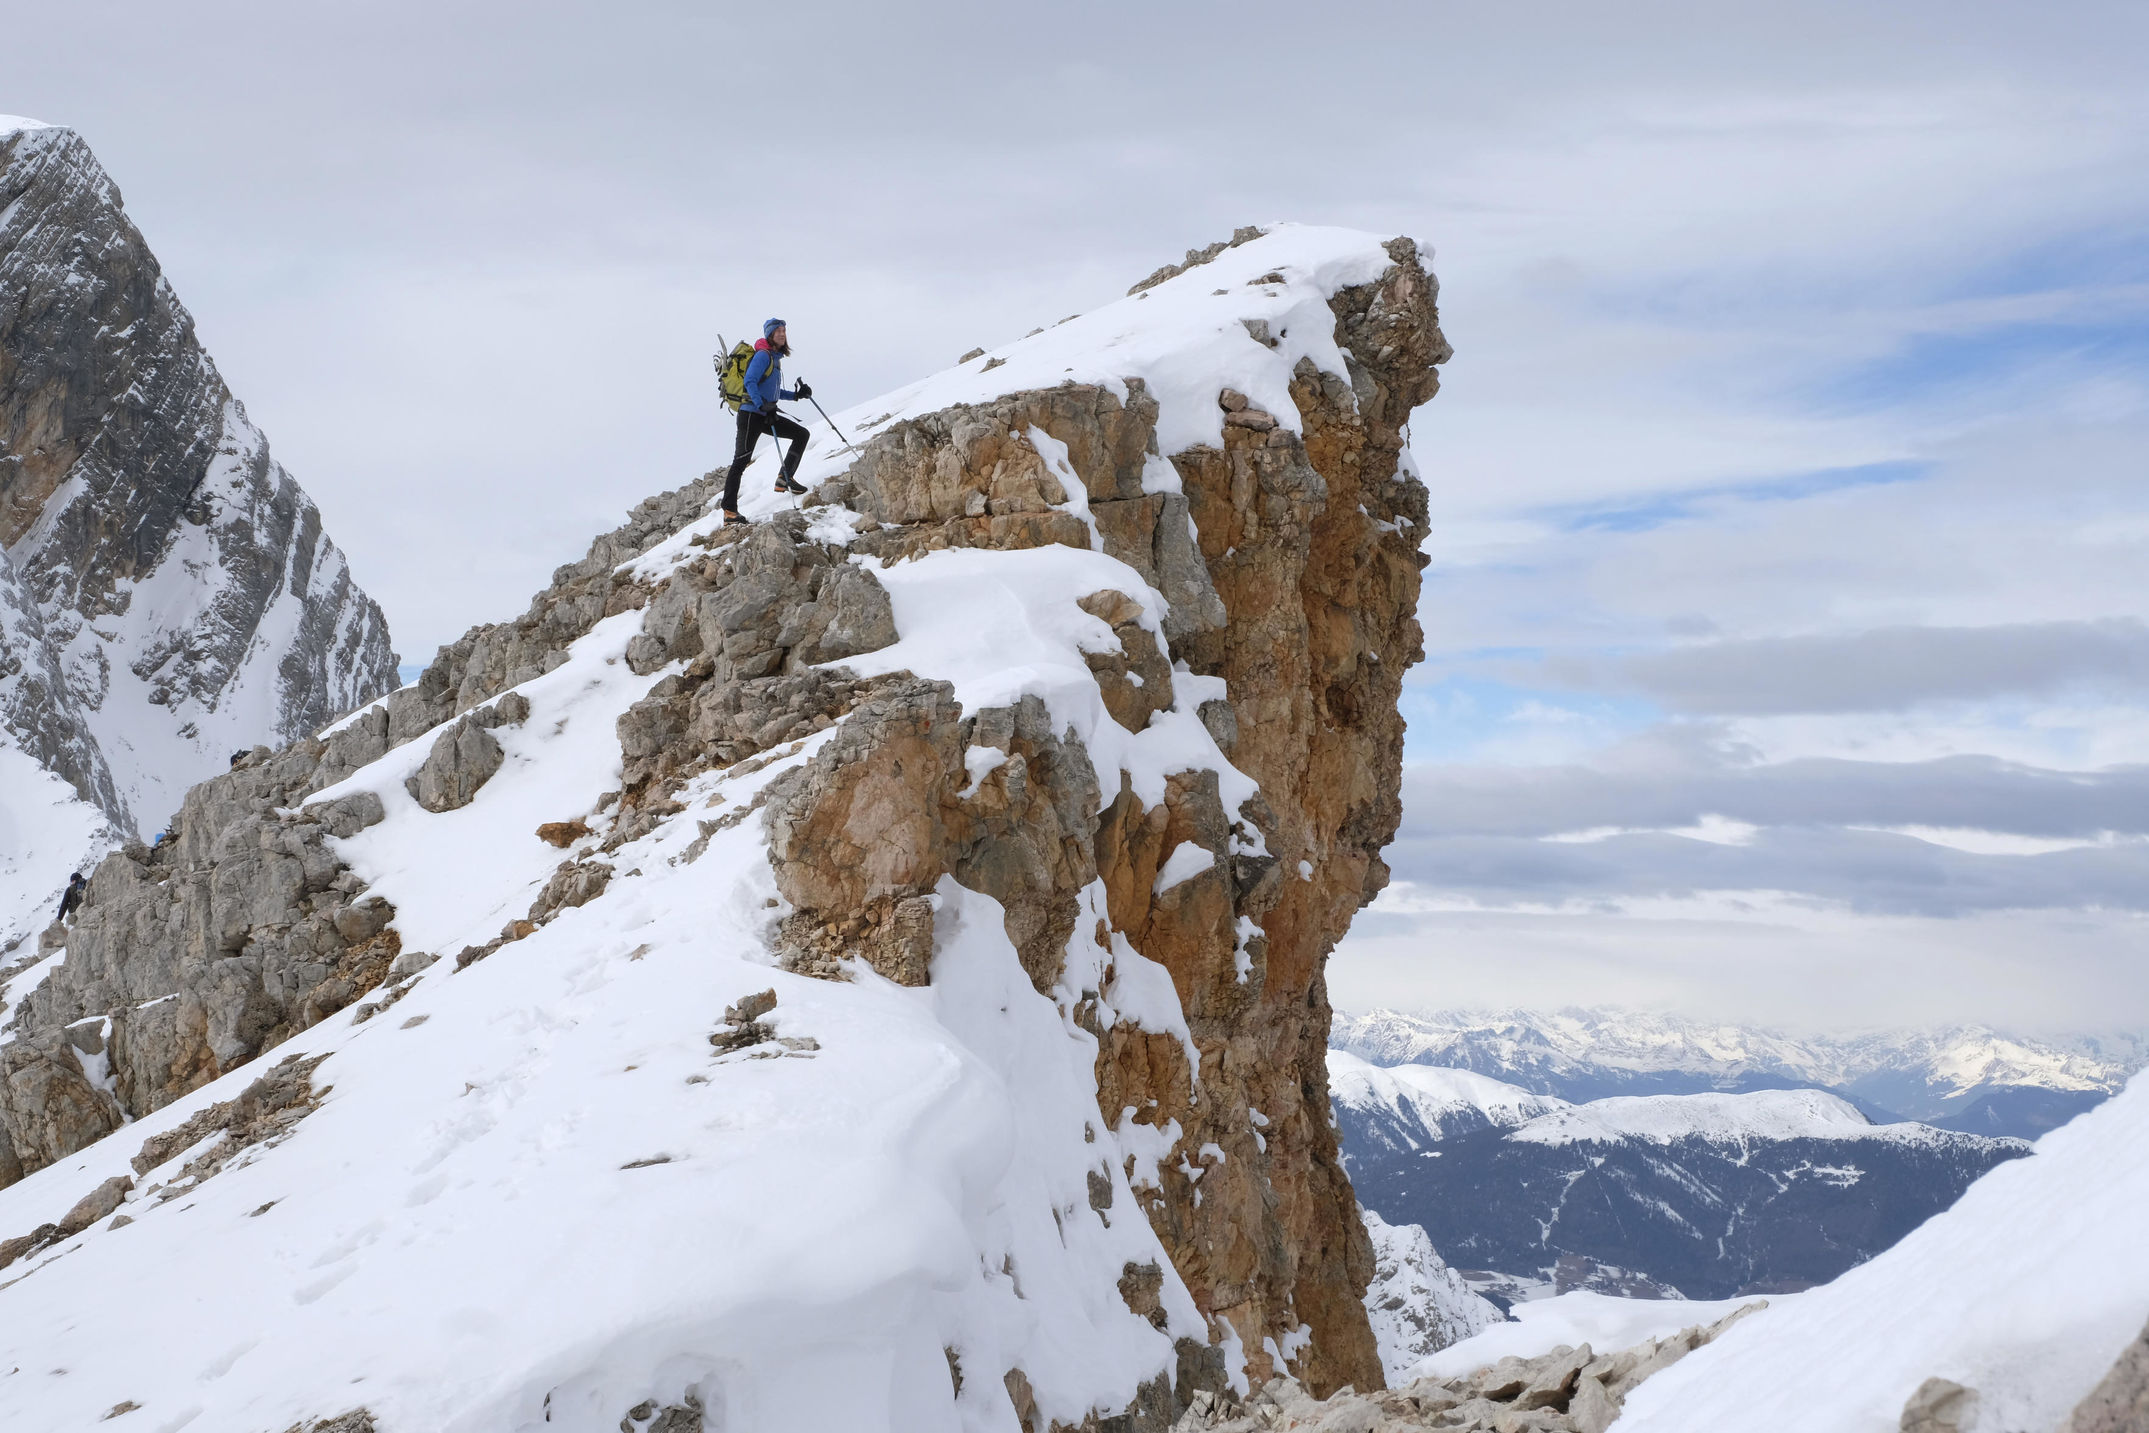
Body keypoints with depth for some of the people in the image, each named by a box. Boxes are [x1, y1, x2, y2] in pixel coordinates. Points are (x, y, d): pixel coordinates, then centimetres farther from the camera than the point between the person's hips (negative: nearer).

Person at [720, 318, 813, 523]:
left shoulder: (775, 358, 19)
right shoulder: (763, 355, -9)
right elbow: (750, 382, -21)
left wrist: (796, 394, 16)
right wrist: (762, 406, -30)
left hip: (766, 414, 9)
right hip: (751, 414, -9)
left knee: (801, 433, 6)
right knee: (742, 459, -11)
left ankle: (784, 479, 4)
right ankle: (729, 510, -13)